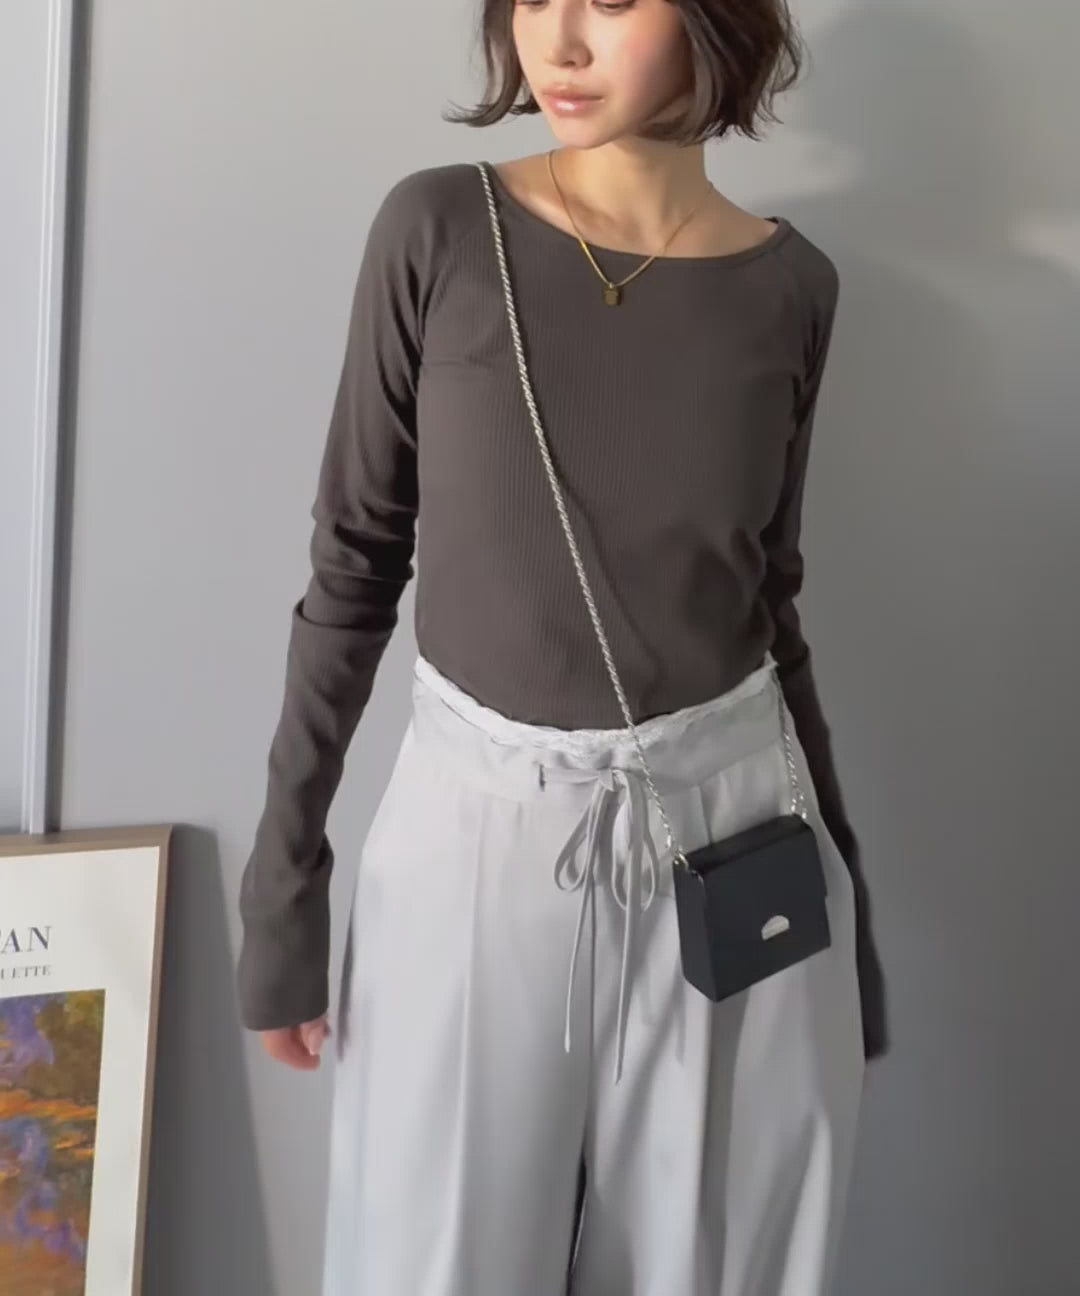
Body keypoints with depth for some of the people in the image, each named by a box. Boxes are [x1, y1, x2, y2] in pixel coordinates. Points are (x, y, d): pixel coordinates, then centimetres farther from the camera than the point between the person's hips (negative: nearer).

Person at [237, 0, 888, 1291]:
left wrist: (846, 878, 12)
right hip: (480, 828, -1)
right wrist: (284, 866, -2)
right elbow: (354, 563, -2)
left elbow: (766, 596, 8)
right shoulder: (437, 232, -6)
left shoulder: (790, 288, 0)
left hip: (728, 827, 2)